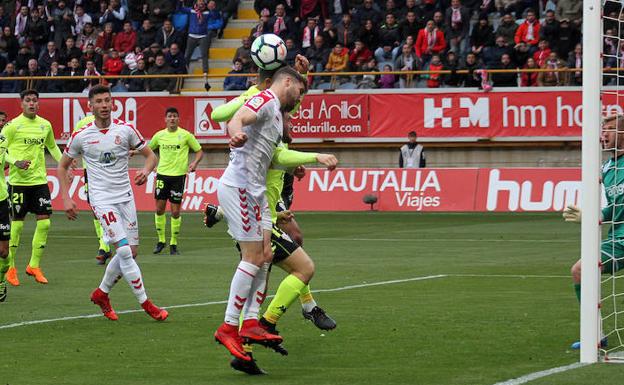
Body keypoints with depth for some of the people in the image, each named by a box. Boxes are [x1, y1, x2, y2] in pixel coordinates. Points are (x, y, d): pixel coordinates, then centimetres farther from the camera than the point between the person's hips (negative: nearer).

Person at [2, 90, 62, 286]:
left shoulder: (45, 125, 9)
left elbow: (52, 147, 25)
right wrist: (16, 163, -19)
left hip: (39, 180, 5)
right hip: (18, 181, -5)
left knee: (44, 222, -2)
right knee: (16, 224, -2)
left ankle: (34, 266, 11)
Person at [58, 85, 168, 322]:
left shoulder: (125, 130, 0)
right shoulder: (81, 136, -3)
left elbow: (150, 155, 8)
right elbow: (63, 166, 9)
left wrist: (146, 170, -15)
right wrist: (66, 198, 1)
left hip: (125, 196, 4)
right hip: (101, 198, -4)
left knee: (130, 252, 6)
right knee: (124, 250, -15)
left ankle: (101, 293, 27)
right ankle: (145, 303, -9)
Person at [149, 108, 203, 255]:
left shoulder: (185, 135, -3)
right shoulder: (159, 135, 5)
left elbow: (199, 151, 4)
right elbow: (148, 149, 21)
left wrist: (194, 163, -13)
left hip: (178, 175, -3)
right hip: (162, 175, 3)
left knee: (175, 211, -2)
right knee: (159, 208, 3)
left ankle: (173, 244, 8)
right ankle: (161, 240, 17)